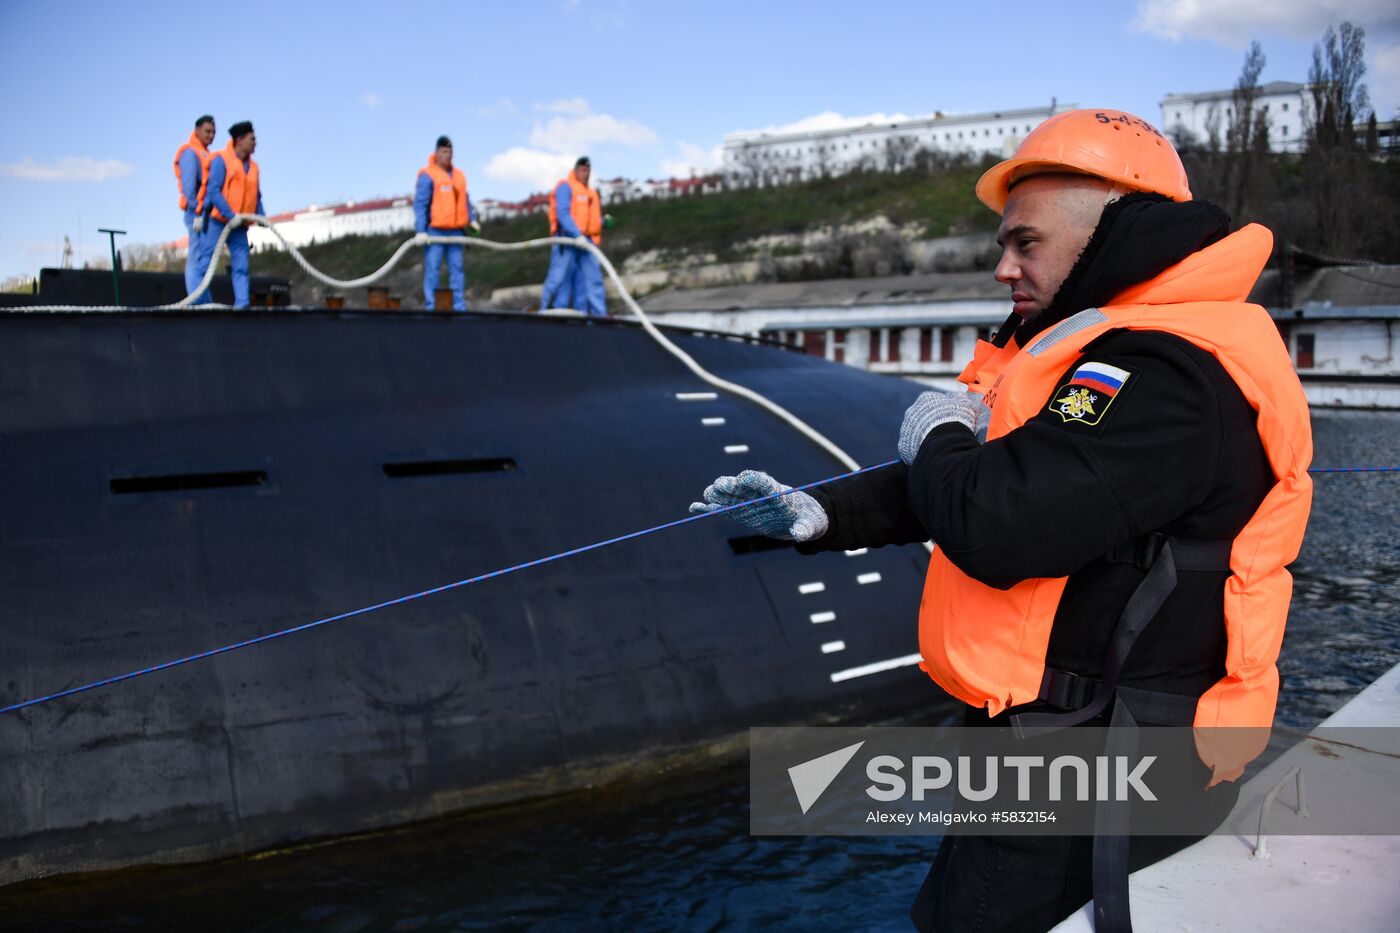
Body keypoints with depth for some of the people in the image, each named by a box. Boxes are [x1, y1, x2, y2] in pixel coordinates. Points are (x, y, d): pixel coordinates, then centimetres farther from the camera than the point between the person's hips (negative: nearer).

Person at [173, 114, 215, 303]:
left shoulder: (204, 154, 22)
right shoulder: (190, 153, -7)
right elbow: (188, 186, -15)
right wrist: (197, 213, -19)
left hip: (205, 214, 9)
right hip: (197, 214, -9)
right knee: (197, 259, -11)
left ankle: (203, 303, 10)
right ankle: (198, 301, -13)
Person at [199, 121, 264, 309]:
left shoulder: (253, 167, 14)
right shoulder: (221, 160, -7)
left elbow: (256, 196, 19)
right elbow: (213, 191, -14)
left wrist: (260, 216, 0)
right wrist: (230, 215, -22)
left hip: (239, 224, 6)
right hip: (218, 220, -6)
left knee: (241, 265, -2)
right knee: (207, 260, -4)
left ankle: (241, 303, -5)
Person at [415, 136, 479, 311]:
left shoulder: (459, 175, 14)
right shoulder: (428, 175, -5)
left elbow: (465, 200, 22)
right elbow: (419, 204, -9)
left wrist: (472, 218, 8)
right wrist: (421, 230, -15)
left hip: (455, 231, 6)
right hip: (435, 231, -6)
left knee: (457, 269, 5)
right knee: (432, 270, -3)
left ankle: (459, 306, 9)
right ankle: (430, 307, -1)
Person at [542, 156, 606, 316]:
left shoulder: (590, 193, 24)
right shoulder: (565, 186, -3)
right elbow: (563, 214, -15)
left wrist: (603, 221, 2)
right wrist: (576, 234, -26)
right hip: (567, 239, -8)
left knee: (592, 278, 2)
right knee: (559, 278, -7)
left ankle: (599, 314, 1)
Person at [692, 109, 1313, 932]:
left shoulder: (1166, 377, -25)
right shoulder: (1103, 354, 11)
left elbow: (998, 526, -33)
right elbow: (955, 491, 13)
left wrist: (939, 439, -11)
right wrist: (815, 515, 2)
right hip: (1045, 734, 10)